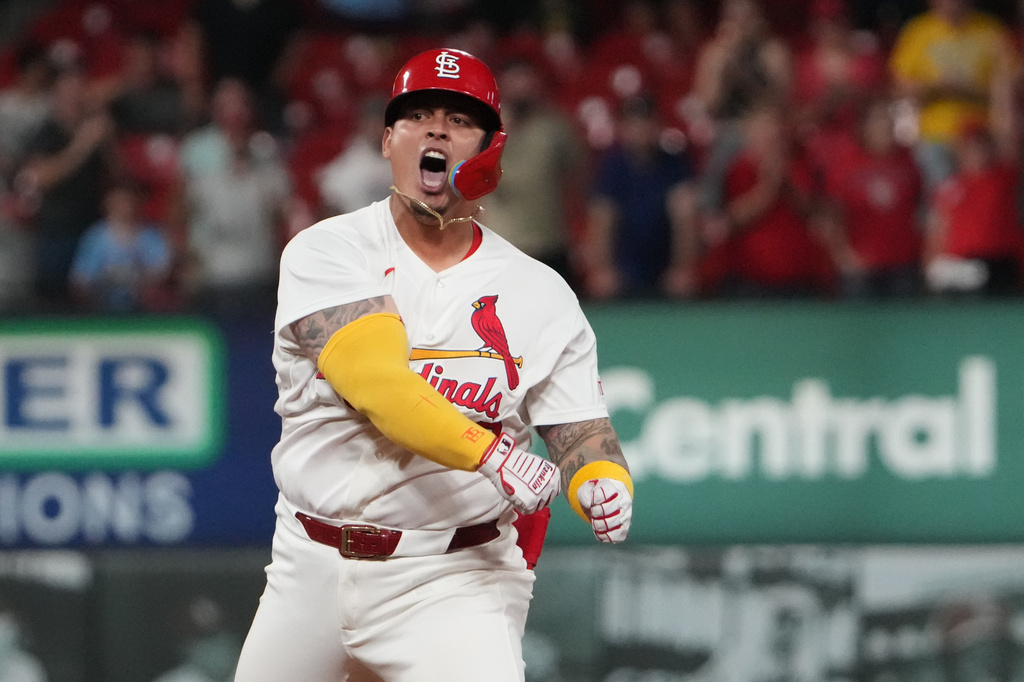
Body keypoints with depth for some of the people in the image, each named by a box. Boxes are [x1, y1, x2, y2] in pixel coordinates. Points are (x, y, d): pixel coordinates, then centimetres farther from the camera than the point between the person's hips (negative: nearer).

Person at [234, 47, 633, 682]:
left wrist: (607, 487, -24)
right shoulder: (325, 253, -3)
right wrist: (488, 453, -33)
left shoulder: (541, 295, 3)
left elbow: (580, 433, 1)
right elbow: (375, 381, -19)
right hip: (313, 573, 1)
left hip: (455, 582, -1)